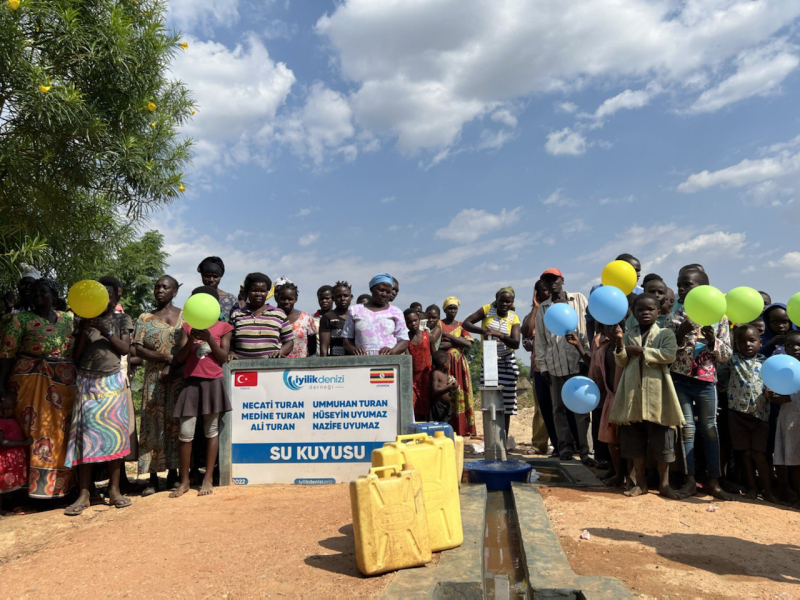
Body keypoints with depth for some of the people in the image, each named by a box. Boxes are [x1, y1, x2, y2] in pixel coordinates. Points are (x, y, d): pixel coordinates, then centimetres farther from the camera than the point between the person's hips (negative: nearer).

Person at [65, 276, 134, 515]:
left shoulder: (122, 320, 7)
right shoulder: (85, 321, 8)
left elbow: (125, 349, -4)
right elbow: (76, 356, 3)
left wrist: (107, 332, -15)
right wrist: (84, 331, -9)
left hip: (112, 382, -1)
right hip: (88, 381, 1)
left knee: (114, 432, -1)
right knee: (86, 432, -4)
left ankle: (114, 489, 6)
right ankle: (84, 494, -1)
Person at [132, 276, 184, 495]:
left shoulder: (185, 316, 8)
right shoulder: (145, 319, 12)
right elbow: (138, 349, 1)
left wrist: (176, 367, -13)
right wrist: (167, 358, -12)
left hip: (180, 378, -1)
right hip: (154, 378, 1)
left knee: (176, 422, 0)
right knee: (153, 423, -2)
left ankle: (173, 473, 8)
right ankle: (153, 477, 3)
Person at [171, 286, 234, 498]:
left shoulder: (223, 327, 6)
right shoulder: (187, 327, 11)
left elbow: (223, 357, -1)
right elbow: (179, 358, 5)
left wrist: (208, 337, -13)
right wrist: (191, 339, -11)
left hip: (213, 383, -1)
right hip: (191, 383, 2)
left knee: (211, 430, 4)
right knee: (186, 432, -1)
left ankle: (208, 478, 13)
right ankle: (184, 481, 12)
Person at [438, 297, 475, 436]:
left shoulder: (461, 325, 14)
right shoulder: (439, 324, 7)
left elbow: (469, 344, -3)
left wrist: (448, 336, -10)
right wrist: (457, 341, -10)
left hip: (459, 364, 3)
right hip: (443, 362, -2)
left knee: (459, 394, -2)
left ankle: (461, 428, 1)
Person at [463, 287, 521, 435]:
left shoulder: (514, 318, 0)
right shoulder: (487, 310, -2)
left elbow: (516, 344, -13)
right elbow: (466, 323, -9)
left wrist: (500, 335, -29)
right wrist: (482, 331, -25)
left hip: (507, 363, 0)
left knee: (506, 404, 1)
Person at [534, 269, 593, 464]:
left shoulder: (579, 299, 9)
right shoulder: (542, 309, 13)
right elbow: (539, 340, 11)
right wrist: (542, 367, 5)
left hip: (578, 362, -2)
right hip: (555, 365, 2)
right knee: (559, 408, 6)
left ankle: (586, 450, 0)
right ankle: (566, 446, 17)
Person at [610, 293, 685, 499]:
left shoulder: (665, 334, 3)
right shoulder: (628, 335, 10)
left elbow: (669, 354, -16)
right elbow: (622, 362, 2)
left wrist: (642, 351, -14)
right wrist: (619, 343, -14)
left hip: (657, 394, -3)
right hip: (633, 394, 3)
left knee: (662, 439, 3)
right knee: (633, 439, 8)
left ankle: (664, 483, 17)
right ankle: (639, 482, 20)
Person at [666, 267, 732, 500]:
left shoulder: (718, 316, 2)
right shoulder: (676, 316, 3)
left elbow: (726, 354, 2)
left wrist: (712, 341, -18)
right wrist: (681, 333, -19)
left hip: (706, 379, 0)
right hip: (681, 378, 1)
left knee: (709, 429, 6)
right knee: (687, 428, 5)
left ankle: (714, 482, 15)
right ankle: (690, 480, 12)